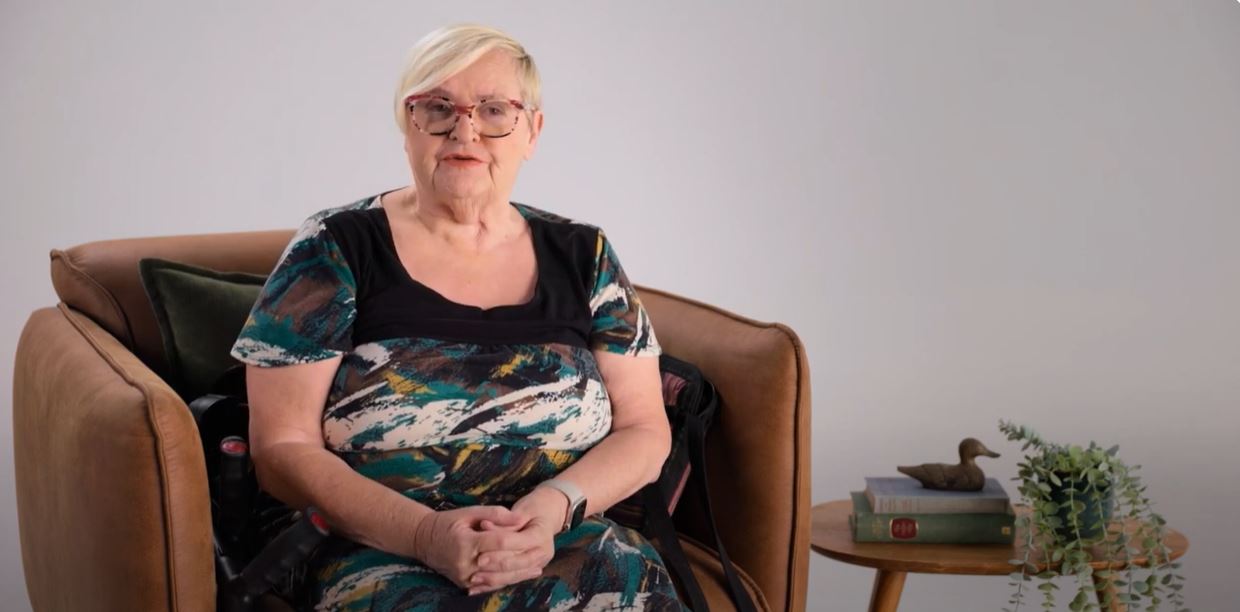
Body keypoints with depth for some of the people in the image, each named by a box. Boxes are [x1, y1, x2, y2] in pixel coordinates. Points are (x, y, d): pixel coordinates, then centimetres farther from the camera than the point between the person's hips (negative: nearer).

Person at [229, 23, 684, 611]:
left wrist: (554, 506, -11)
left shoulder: (584, 257, 11)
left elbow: (644, 431, 10)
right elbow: (283, 449, -1)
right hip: (384, 553, -2)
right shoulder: (332, 252, 2)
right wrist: (428, 532, -17)